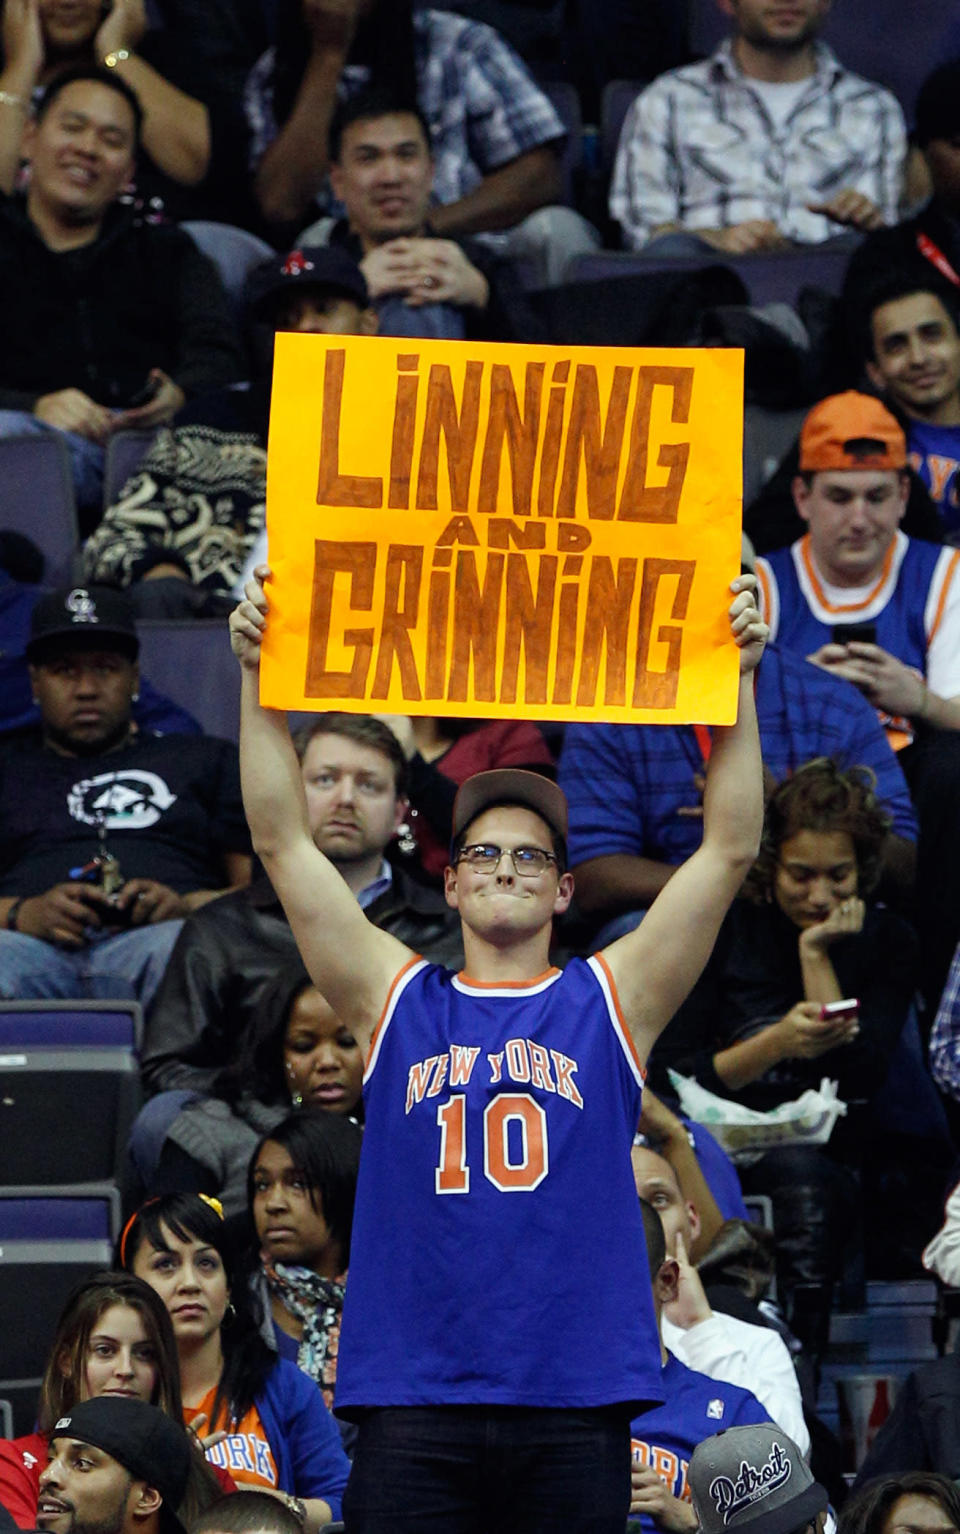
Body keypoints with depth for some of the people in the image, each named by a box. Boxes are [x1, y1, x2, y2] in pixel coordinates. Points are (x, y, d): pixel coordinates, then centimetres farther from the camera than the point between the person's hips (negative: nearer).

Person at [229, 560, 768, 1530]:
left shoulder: (610, 1001, 11)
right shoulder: (396, 1000, 13)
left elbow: (727, 850, 5)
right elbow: (282, 842, 8)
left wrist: (736, 680, -3)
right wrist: (259, 676, -1)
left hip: (574, 1410, 0)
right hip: (413, 1404, 0)